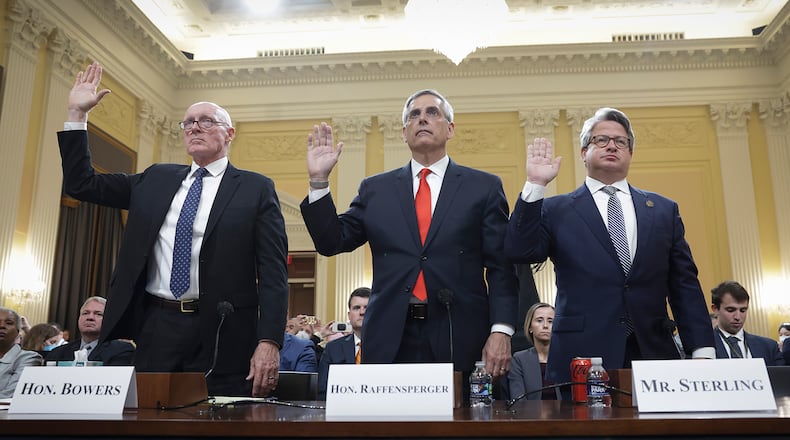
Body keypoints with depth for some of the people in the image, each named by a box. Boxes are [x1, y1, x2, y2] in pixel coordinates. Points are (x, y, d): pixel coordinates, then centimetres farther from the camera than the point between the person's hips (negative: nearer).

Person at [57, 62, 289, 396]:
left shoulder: (256, 189, 0)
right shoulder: (156, 179, 14)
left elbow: (273, 272, -6)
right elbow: (82, 184, 17)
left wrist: (269, 342, -15)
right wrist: (77, 113, 10)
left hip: (222, 335, -3)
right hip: (158, 326, 4)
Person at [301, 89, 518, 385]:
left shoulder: (484, 187, 6)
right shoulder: (375, 189, 11)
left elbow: (501, 267, 1)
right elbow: (332, 243, 6)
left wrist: (501, 330, -10)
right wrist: (319, 181, -4)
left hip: (459, 341, -1)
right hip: (389, 341, 1)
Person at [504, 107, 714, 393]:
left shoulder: (664, 210, 13)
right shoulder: (556, 210, 5)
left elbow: (685, 286, 10)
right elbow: (518, 252, -10)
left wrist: (702, 351, 2)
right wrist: (535, 185, -13)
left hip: (653, 356, 3)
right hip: (581, 359, -2)